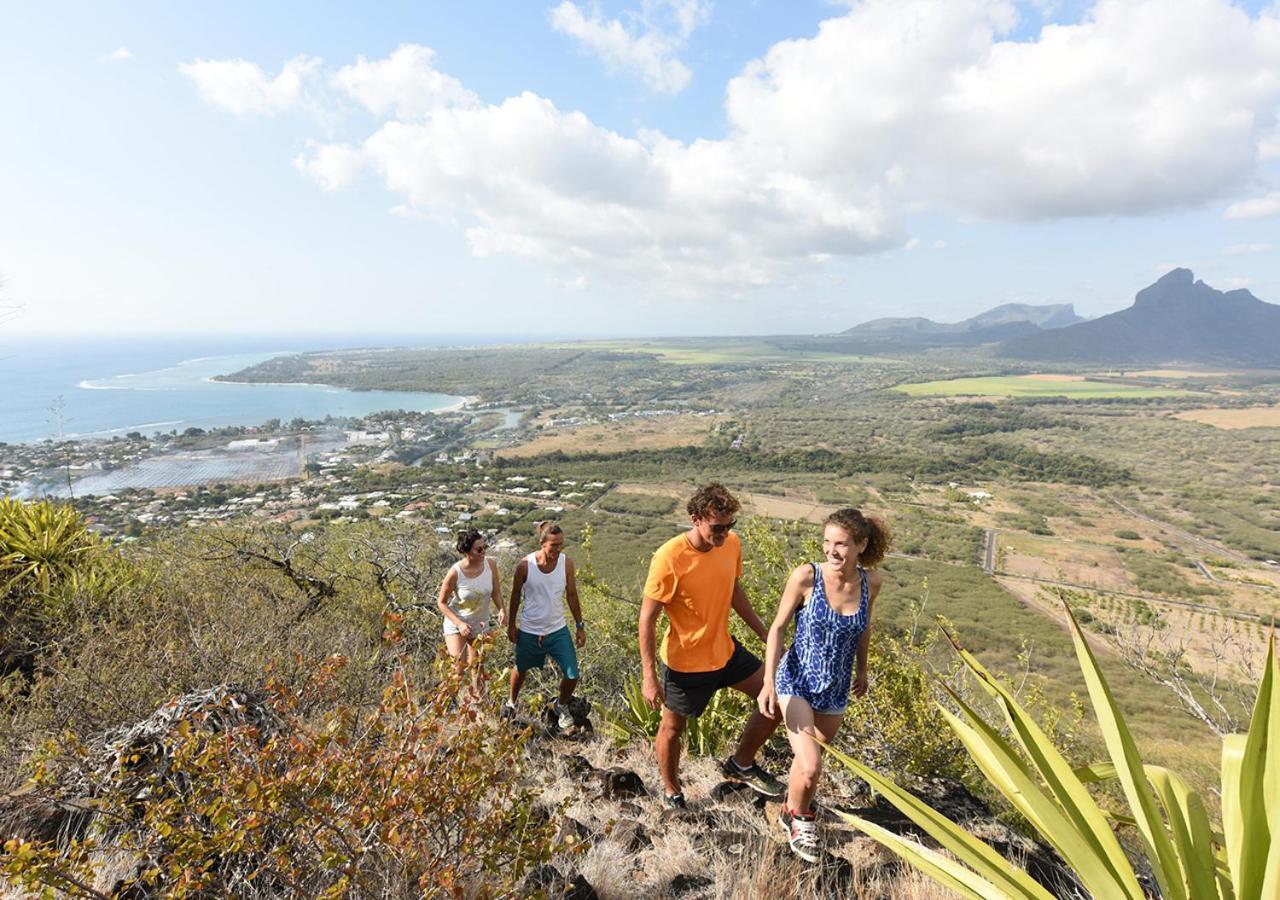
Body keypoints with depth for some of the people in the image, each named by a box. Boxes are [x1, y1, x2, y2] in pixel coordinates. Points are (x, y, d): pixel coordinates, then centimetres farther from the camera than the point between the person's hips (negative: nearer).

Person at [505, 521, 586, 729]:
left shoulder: (566, 563, -12)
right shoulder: (525, 565, -18)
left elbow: (572, 595, 0)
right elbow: (516, 595, -2)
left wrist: (579, 626, 3)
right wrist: (511, 625, 5)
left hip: (558, 630, 1)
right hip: (528, 631, -1)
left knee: (572, 675, -3)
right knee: (521, 671, 20)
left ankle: (561, 706, 29)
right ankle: (511, 703, 51)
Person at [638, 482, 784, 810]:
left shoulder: (732, 544, -9)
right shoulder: (670, 558, -27)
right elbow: (647, 618, -20)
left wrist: (766, 635, 10)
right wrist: (650, 677, -20)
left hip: (725, 650, 6)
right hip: (685, 662, -6)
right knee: (672, 728, 14)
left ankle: (741, 765, 28)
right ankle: (671, 792, 43)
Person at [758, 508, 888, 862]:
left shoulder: (870, 582, -10)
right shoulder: (806, 576, -20)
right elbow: (778, 627, -11)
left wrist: (861, 669, 22)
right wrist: (769, 681, -16)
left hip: (836, 690, 4)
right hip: (797, 683, -4)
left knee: (810, 758, 21)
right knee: (811, 767, -14)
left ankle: (793, 808, 51)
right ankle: (797, 816, 20)